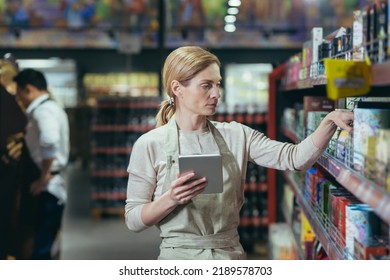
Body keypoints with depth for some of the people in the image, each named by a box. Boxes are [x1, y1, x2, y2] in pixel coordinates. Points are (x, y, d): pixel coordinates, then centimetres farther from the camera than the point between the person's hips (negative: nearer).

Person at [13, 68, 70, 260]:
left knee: (40, 251, -5)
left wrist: (43, 177, -25)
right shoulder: (50, 108, 18)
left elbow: (50, 142, -35)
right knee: (41, 249, 16)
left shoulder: (43, 110, -16)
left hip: (46, 190, -10)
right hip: (49, 189, 10)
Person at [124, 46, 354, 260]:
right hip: (180, 257, -3)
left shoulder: (237, 136, 2)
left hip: (231, 254, 3)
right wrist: (171, 199, -21)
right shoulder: (150, 145, -6)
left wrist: (330, 121, -21)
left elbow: (295, 158, -8)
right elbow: (133, 219, -5)